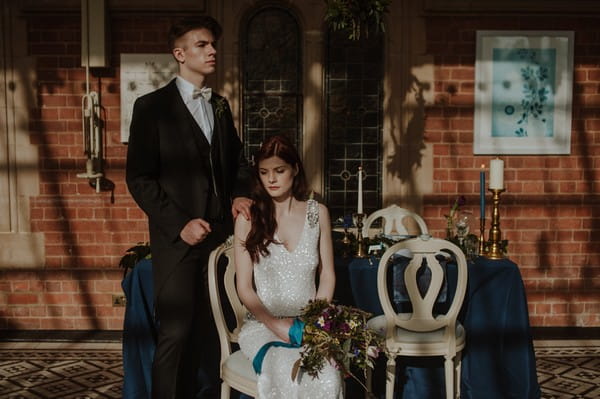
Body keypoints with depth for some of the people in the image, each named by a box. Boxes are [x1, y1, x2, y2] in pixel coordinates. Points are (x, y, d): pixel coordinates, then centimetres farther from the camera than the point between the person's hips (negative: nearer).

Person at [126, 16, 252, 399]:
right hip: (178, 238, -5)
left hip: (219, 233, 5)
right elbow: (139, 178, -7)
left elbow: (237, 161, 21)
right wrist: (179, 224, -14)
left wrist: (239, 195, 1)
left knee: (209, 328, 8)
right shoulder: (152, 106, -3)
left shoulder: (220, 106, 15)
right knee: (176, 332, -1)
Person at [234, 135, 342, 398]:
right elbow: (244, 287, 1)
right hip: (263, 324, -1)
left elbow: (327, 276, 10)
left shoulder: (317, 213, 7)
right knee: (287, 373, -35)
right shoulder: (248, 217, 0)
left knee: (326, 376, -31)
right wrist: (274, 324, -12)